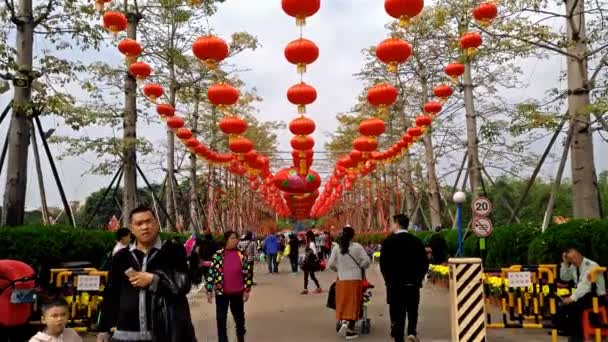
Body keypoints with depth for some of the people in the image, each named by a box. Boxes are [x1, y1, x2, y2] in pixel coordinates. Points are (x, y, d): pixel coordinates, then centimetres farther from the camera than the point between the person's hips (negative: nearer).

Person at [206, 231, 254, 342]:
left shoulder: (242, 255, -3)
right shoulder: (218, 255, -8)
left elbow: (248, 273, 1)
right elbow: (212, 272, -5)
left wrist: (247, 290, -1)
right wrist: (209, 290, -6)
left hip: (237, 292, 2)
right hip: (221, 292, -2)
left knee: (240, 318, 17)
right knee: (221, 319, 7)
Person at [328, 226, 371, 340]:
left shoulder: (336, 248, 0)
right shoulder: (357, 246, -5)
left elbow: (330, 264, -1)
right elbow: (366, 260, -9)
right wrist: (360, 267, 10)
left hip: (342, 279, 2)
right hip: (355, 279, -2)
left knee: (344, 303, 13)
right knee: (353, 304, 3)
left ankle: (345, 322, -1)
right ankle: (349, 330, -1)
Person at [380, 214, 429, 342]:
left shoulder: (389, 241, -8)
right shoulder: (416, 241, 0)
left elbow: (383, 264, -9)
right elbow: (425, 263, 2)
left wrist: (388, 280, 3)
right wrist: (418, 278, 11)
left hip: (394, 284, -2)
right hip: (413, 283, 2)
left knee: (397, 312, 5)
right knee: (412, 310, 17)